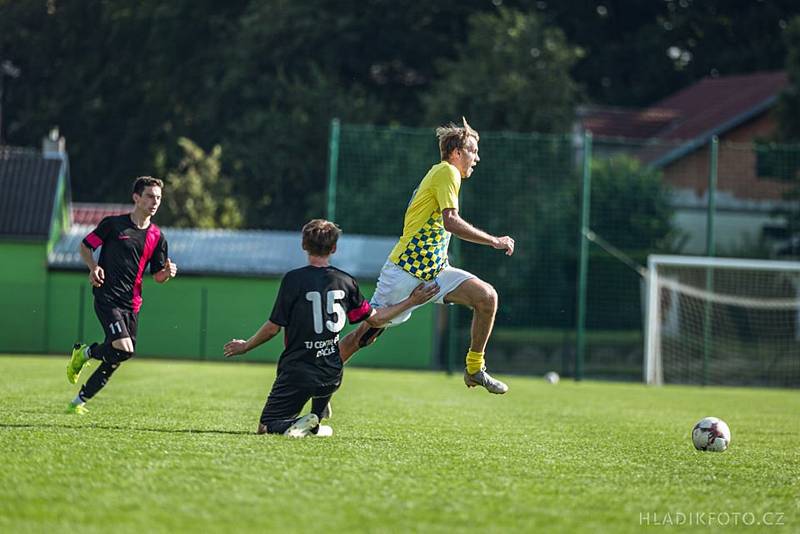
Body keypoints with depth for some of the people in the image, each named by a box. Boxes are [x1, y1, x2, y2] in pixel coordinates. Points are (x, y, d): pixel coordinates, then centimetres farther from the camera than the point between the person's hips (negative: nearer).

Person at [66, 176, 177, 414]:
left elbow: (157, 276, 14)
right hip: (107, 298, -5)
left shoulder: (157, 237, 9)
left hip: (132, 304, 5)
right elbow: (84, 246, 8)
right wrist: (94, 267, -10)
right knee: (123, 349, -22)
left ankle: (80, 401, 18)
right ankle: (85, 353, 8)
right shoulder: (113, 224, -2)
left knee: (114, 361, 3)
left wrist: (167, 272, -9)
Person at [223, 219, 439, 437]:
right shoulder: (345, 281, 0)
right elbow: (375, 319, 10)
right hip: (332, 376, 4)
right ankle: (316, 424, 20)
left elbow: (273, 328, -8)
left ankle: (298, 424, -22)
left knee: (266, 427, 6)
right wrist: (411, 301, 22)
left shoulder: (293, 279, -11)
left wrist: (245, 346, 10)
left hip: (296, 375, -4)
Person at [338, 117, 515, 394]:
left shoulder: (445, 173, 18)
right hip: (405, 271, -8)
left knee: (487, 296, -12)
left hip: (435, 270, 9)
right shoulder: (447, 172, -11)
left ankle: (475, 369, 0)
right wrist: (494, 241, -19)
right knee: (365, 333, -4)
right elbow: (451, 221, -23)